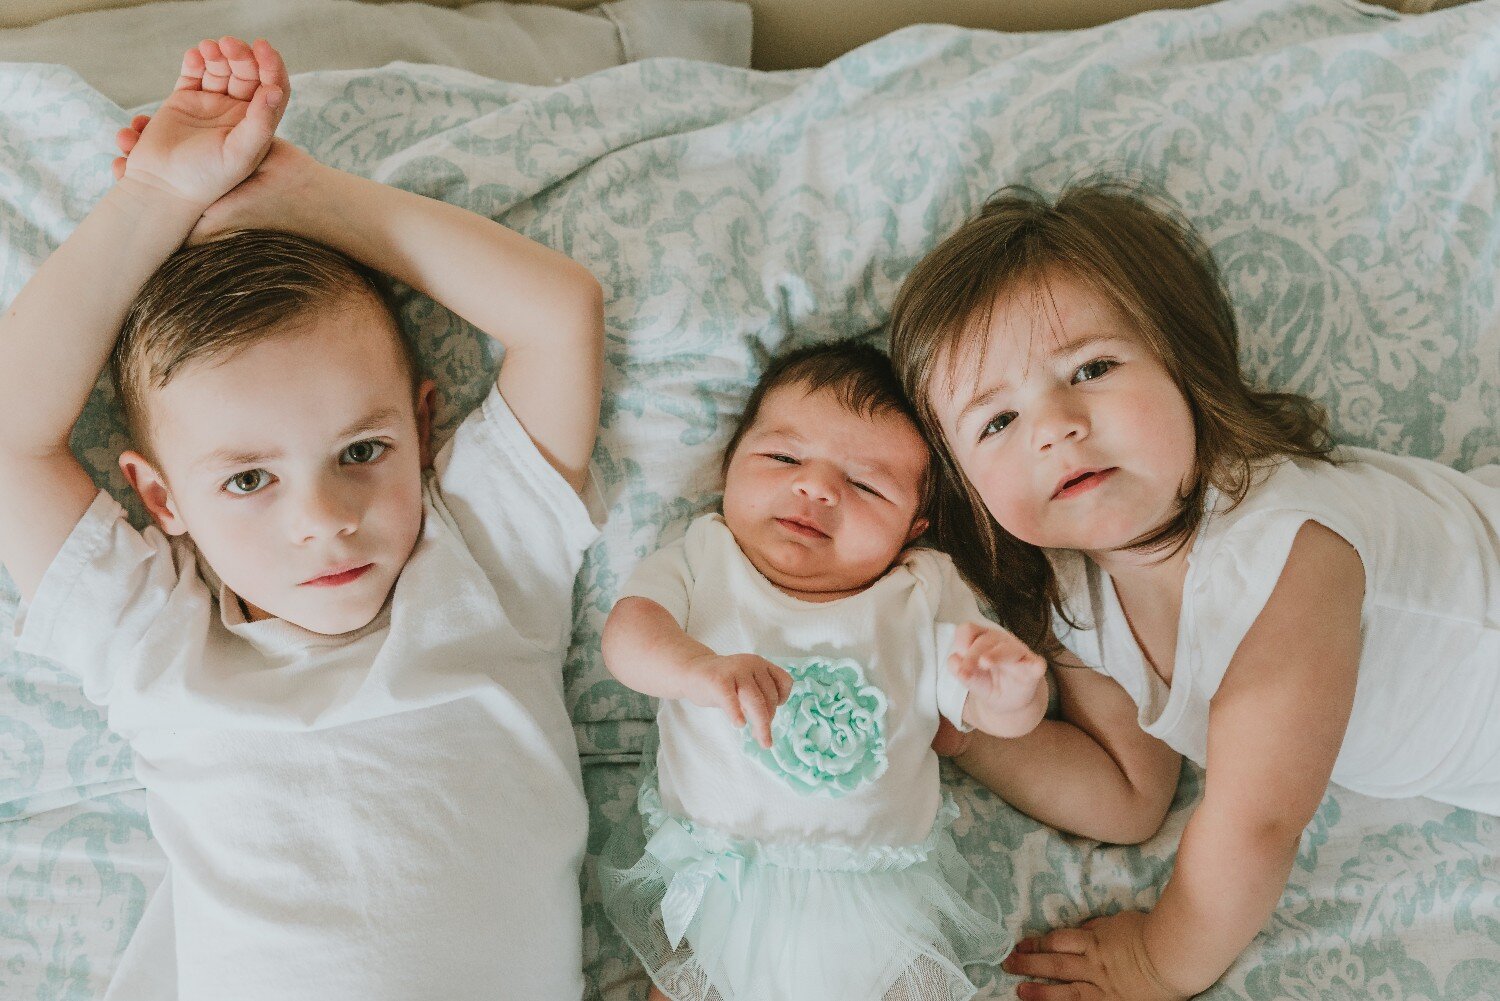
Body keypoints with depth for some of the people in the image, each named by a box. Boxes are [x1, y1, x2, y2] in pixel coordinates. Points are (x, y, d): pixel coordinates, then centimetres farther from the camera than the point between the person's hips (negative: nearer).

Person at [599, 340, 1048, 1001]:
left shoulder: (925, 597, -2)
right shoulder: (705, 558, -3)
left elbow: (996, 716, -3)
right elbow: (628, 632, -18)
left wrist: (1013, 686, -28)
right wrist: (702, 668, -40)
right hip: (712, 881, 0)